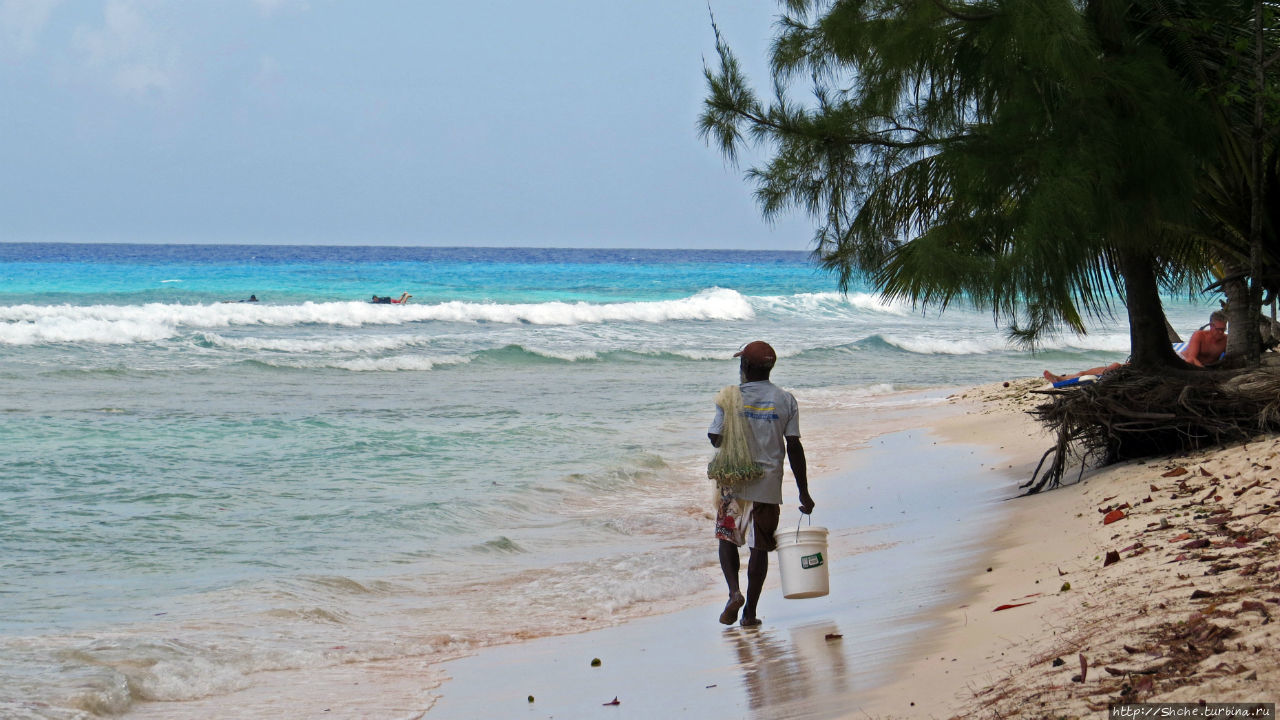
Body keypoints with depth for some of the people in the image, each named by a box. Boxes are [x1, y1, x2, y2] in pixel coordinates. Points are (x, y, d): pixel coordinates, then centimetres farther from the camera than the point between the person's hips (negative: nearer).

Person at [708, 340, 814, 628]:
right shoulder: (785, 400, 0)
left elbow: (717, 439, -8)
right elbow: (794, 447, -3)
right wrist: (803, 492, 1)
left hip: (734, 482, -1)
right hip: (768, 485, 1)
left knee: (728, 538, 13)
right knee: (760, 547, 8)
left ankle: (734, 591, -11)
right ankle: (750, 612, 7)